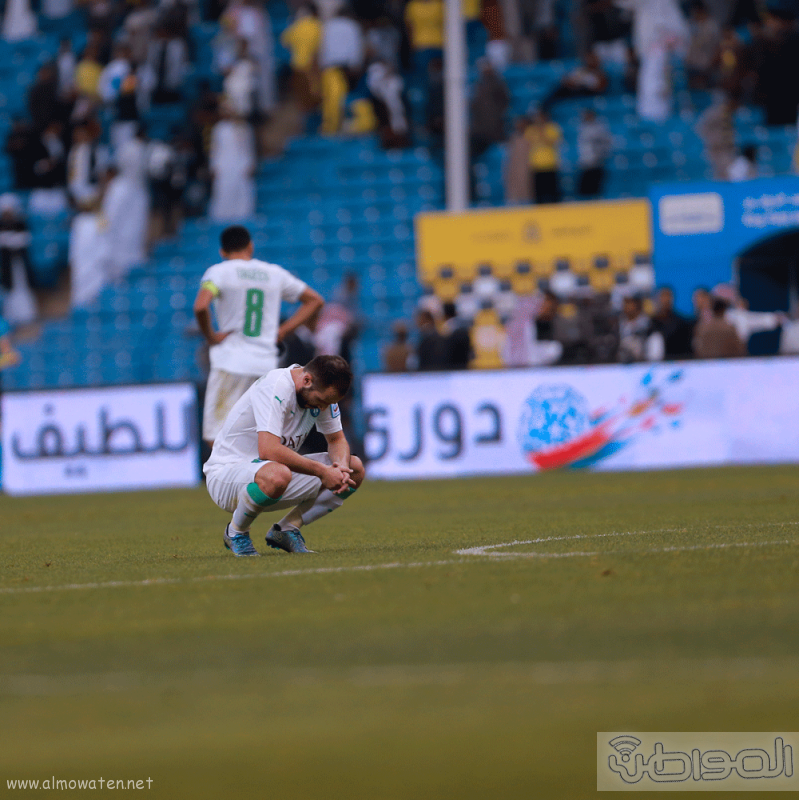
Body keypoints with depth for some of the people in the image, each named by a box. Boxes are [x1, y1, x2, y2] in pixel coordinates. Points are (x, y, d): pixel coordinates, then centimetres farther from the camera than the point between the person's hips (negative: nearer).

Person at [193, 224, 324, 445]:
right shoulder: (275, 273, 13)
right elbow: (315, 300, 20)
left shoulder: (219, 272, -1)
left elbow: (200, 306, -21)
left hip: (231, 363, -5)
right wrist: (282, 330, 15)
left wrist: (210, 336, -5)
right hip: (267, 364, 5)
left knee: (217, 435, -3)